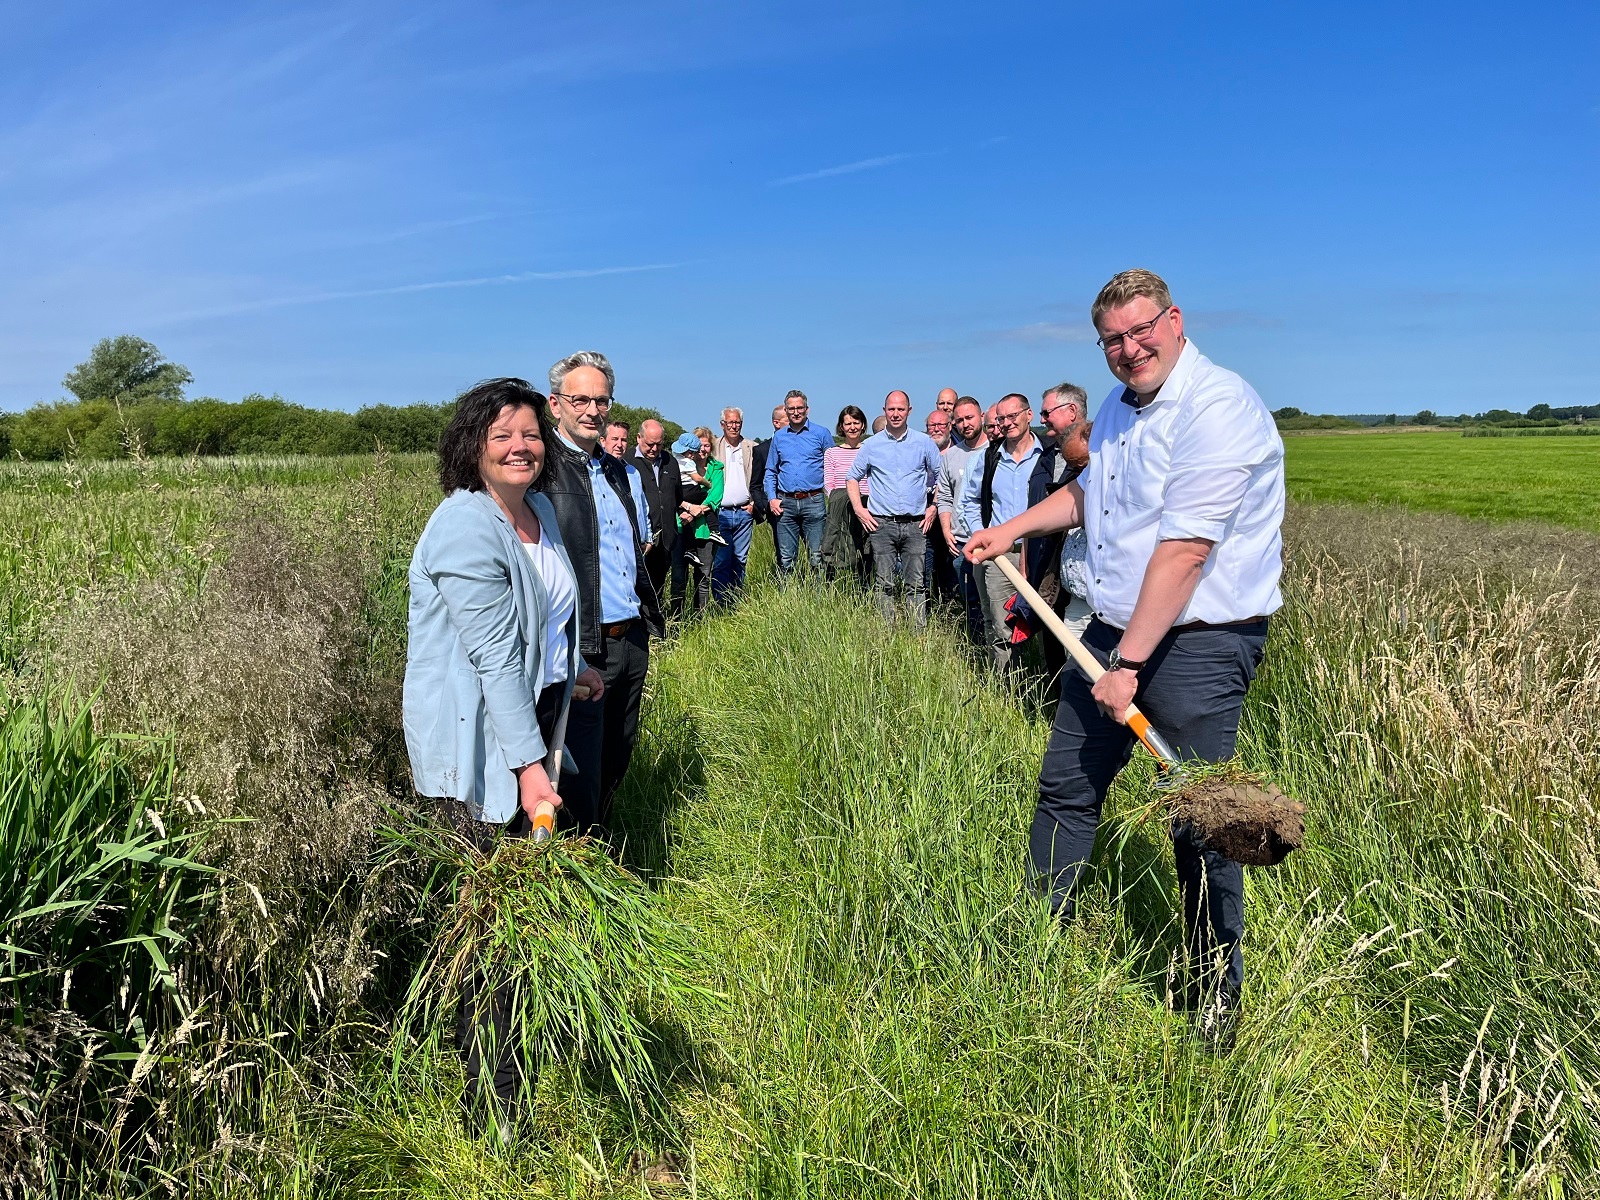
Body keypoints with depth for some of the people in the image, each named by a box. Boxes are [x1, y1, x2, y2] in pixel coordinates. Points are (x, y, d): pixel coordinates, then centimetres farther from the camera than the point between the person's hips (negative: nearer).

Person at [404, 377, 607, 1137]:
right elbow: (495, 655, -24)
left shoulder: (540, 511, 9)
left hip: (531, 722, 8)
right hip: (479, 740, -8)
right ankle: (491, 1107, 13)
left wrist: (575, 669, 36)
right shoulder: (466, 530, -19)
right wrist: (528, 763, -24)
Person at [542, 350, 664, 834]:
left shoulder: (615, 469, 15)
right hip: (582, 648, -8)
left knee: (617, 760, 19)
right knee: (582, 776, 2)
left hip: (632, 640, 8)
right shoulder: (541, 467, -10)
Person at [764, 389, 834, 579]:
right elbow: (771, 471, 19)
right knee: (785, 558, 5)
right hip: (785, 503, 3)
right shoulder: (779, 437, 13)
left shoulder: (821, 434, 3)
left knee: (817, 557, -3)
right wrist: (772, 498, 5)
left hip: (813, 501, -3)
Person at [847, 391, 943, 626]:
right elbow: (852, 477, 16)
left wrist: (934, 507, 6)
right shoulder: (872, 444, 7)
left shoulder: (924, 442, 7)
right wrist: (859, 509, 4)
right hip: (881, 524, 0)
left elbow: (941, 476, 15)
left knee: (917, 584, -1)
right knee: (884, 584, 1)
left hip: (915, 524, 0)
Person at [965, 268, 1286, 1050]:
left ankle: (1216, 998, 20)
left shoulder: (1218, 408, -16)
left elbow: (1185, 549, -23)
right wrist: (1013, 529, 27)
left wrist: (1128, 663, -23)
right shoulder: (1115, 408, 13)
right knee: (1065, 788, 12)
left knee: (1199, 827, -1)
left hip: (1200, 643, -8)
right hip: (1113, 629, 9)